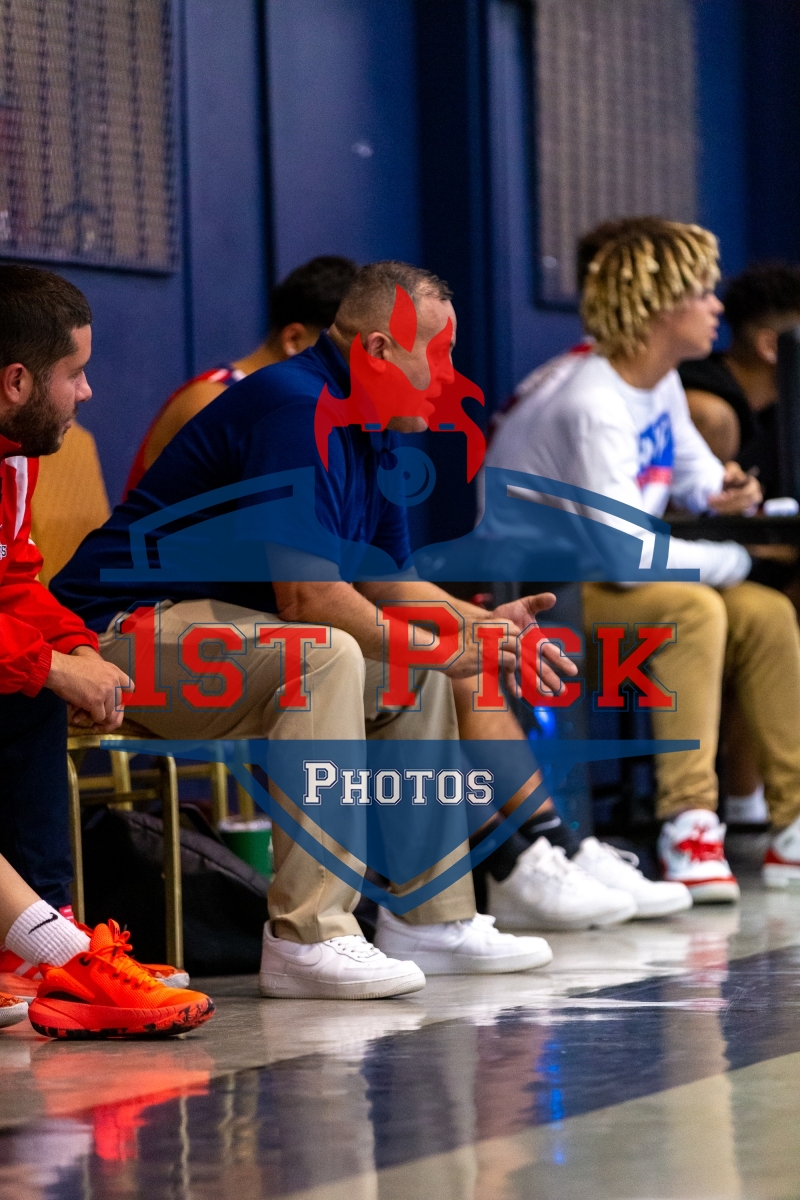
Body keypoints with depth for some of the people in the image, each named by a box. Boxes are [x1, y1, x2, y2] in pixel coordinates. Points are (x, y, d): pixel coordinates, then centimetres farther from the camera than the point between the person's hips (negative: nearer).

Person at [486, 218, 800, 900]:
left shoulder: (661, 382, 4)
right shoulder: (592, 404, -26)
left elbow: (690, 459, 23)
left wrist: (713, 487, -3)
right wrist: (730, 562, -18)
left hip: (606, 576, 10)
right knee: (693, 608, -31)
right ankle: (687, 829, -32)